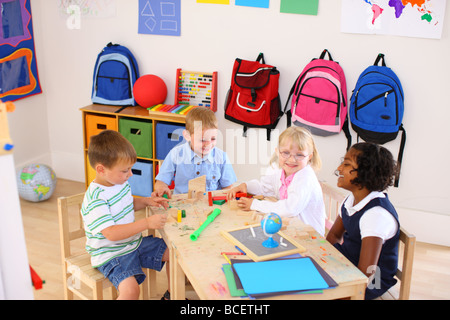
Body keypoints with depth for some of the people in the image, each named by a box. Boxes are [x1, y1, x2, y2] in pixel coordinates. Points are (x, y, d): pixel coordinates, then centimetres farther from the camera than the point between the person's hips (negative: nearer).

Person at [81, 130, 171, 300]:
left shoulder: (121, 182, 1)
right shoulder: (95, 200, -26)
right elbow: (111, 233, -33)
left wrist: (147, 201, 3)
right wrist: (147, 223, -36)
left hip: (134, 242, 9)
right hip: (111, 254, -8)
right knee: (130, 289, -30)